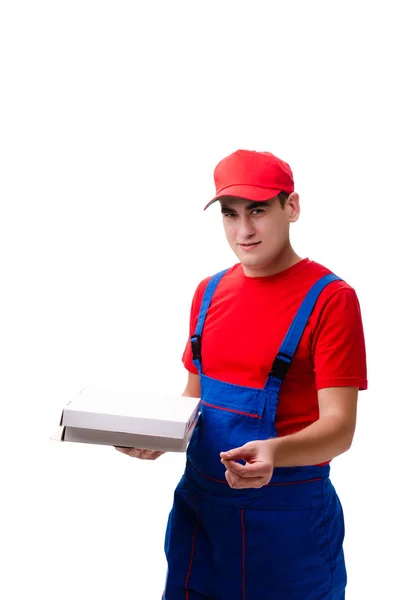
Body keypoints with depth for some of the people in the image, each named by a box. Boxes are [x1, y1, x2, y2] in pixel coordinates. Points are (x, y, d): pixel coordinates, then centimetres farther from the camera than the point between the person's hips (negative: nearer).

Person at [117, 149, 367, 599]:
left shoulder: (329, 297, -12)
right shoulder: (210, 292, 6)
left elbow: (339, 426, -16)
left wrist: (274, 452, -34)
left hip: (288, 516, -5)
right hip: (198, 504, 5)